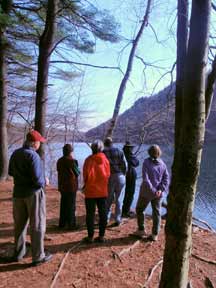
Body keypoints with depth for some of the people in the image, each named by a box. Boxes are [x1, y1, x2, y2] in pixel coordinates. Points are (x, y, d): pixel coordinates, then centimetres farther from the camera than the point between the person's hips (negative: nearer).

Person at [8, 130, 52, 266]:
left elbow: (11, 172, 16)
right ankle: (38, 257, 13)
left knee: (20, 224, 19)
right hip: (34, 193, -7)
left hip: (18, 192, 7)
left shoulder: (15, 154, 3)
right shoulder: (33, 155, -20)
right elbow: (37, 180, -23)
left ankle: (19, 252, 32)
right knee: (37, 225, 4)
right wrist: (44, 181, -4)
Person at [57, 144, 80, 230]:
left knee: (63, 204, 16)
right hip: (71, 186, -7)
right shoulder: (72, 161, -16)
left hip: (62, 186, 7)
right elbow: (77, 173, -7)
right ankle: (71, 224, 7)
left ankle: (62, 223, 24)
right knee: (71, 206, 1)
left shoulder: (59, 161, 5)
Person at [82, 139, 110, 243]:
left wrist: (86, 184, 7)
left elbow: (87, 175, -12)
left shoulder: (89, 160, -13)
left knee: (90, 214, 7)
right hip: (103, 191, 3)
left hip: (91, 191, -3)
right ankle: (101, 236, 17)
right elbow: (108, 174, 0)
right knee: (103, 213, 11)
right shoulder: (105, 159, -3)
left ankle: (90, 237, 13)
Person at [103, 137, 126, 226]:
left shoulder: (104, 153, -1)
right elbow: (124, 164, -1)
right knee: (119, 199, 7)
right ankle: (117, 219, 10)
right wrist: (123, 175, 11)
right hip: (119, 176, 0)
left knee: (108, 199, 13)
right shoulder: (119, 151, 2)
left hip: (109, 177, 0)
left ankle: (106, 218, 15)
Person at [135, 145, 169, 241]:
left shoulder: (146, 162, -14)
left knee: (139, 209, 16)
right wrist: (161, 190, -8)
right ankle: (155, 235, 16)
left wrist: (153, 191, -17)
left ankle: (141, 230, 22)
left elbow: (145, 179, -20)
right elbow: (166, 178, -3)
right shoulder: (162, 164, 0)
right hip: (158, 193, 4)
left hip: (147, 192, -4)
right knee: (156, 212, 11)